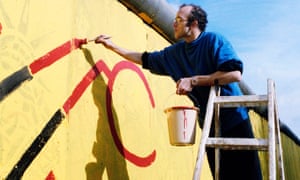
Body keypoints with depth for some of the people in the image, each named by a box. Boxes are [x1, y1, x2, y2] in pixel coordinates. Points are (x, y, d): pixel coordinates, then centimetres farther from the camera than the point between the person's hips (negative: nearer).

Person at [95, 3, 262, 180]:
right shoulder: (175, 52, 8)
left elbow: (235, 74, -22)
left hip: (234, 119, -5)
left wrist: (194, 81, -23)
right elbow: (145, 59, 20)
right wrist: (113, 46, 19)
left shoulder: (214, 40, -10)